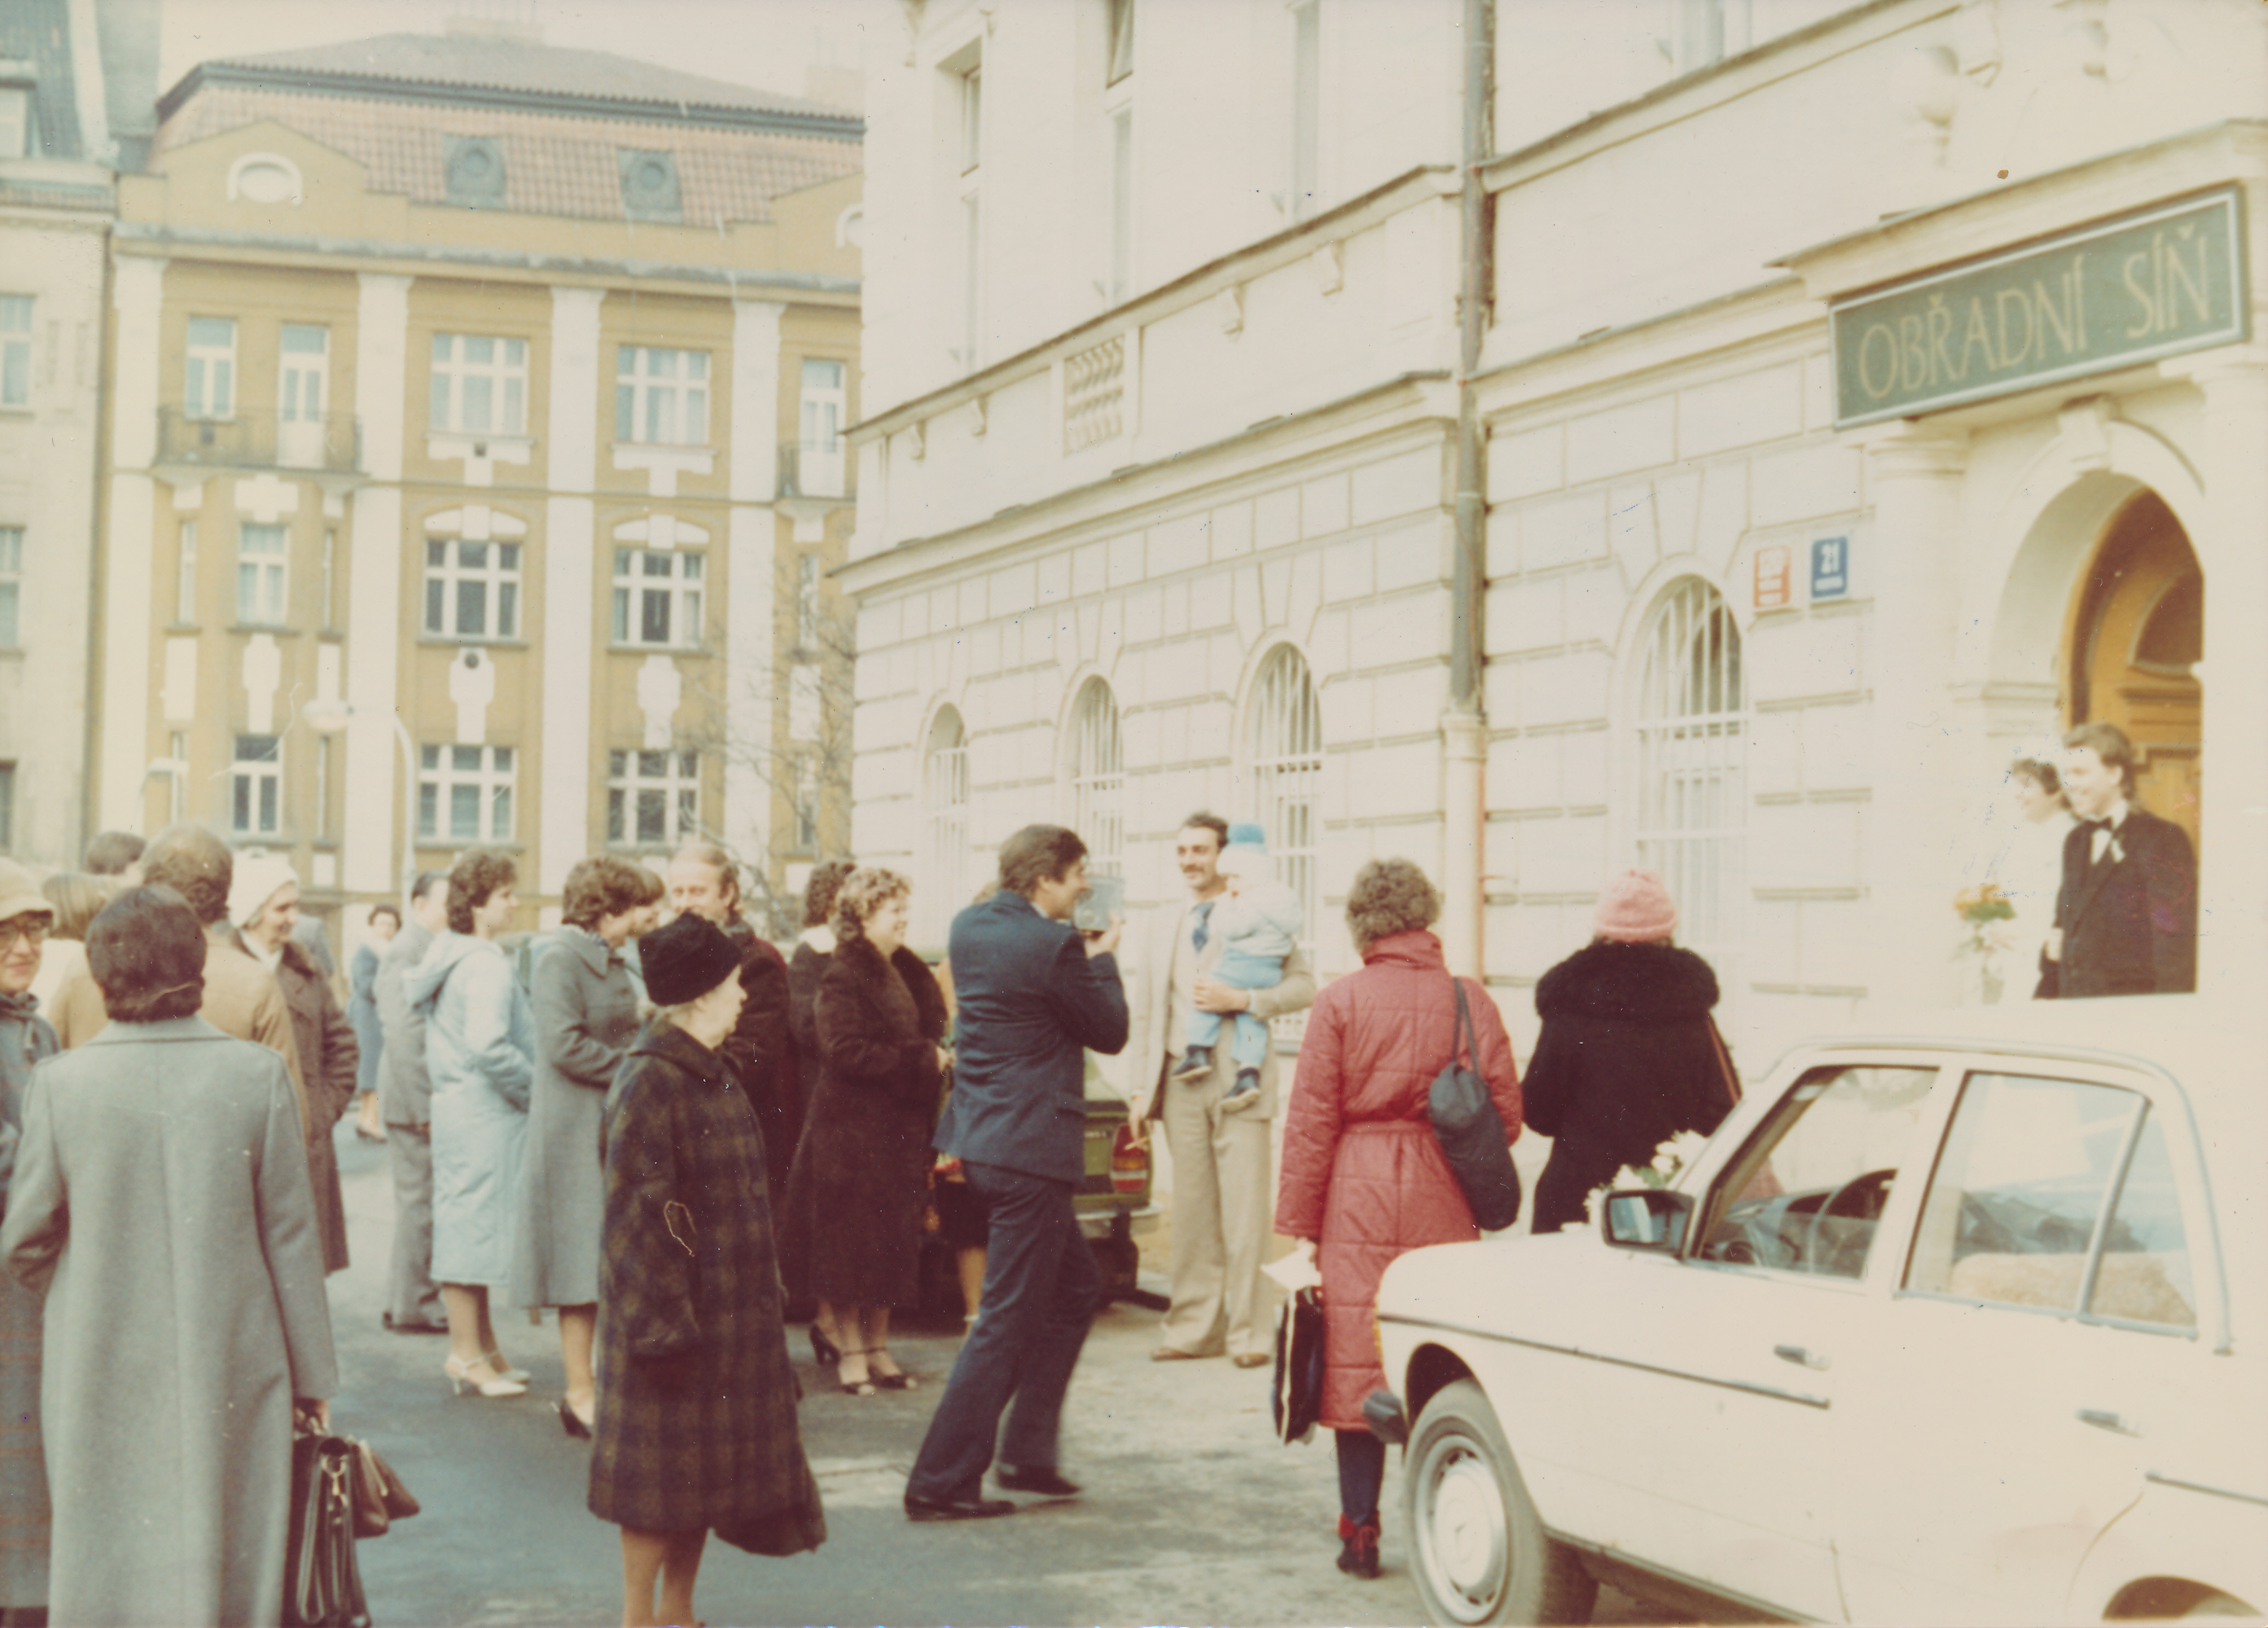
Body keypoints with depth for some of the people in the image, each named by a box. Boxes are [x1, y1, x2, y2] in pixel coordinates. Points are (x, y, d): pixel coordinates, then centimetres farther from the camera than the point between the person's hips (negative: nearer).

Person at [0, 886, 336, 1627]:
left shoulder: (60, 1082, -9)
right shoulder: (257, 1076, -9)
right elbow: (292, 1236, -4)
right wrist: (313, 1374, 6)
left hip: (101, 1375, 0)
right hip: (232, 1374, 0)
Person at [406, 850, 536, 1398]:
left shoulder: (446, 953, 11)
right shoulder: (487, 966, -18)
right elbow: (489, 1046, -28)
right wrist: (537, 1087, -15)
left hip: (457, 1102, 10)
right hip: (484, 1112, -10)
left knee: (466, 1224, 15)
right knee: (476, 1220, -2)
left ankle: (480, 1347, 24)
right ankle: (467, 1353, 5)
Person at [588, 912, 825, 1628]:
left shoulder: (714, 1075, 10)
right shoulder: (648, 1083, -19)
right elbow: (639, 1213, -20)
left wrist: (763, 1287, 18)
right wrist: (662, 1323, -22)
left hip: (731, 1303, 9)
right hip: (676, 1305, -9)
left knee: (710, 1463, 14)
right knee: (663, 1463, 0)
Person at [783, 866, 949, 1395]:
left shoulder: (906, 972, 14)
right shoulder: (844, 975, -12)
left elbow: (927, 1035, 23)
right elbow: (847, 1051, -21)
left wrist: (937, 1057, 1)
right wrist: (922, 1060, -18)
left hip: (899, 1130, 8)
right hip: (853, 1129, -8)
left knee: (893, 1242, 10)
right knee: (850, 1244, -1)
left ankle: (878, 1346, 19)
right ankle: (851, 1351, 8)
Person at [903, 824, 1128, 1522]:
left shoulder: (968, 928, 8)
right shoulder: (1053, 946, -18)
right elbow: (1110, 1032, -7)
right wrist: (1103, 960, 7)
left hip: (978, 1140, 9)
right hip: (1031, 1149, -9)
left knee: (1077, 1287, 22)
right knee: (1008, 1320, -2)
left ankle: (1027, 1452, 25)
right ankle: (941, 1482, 1)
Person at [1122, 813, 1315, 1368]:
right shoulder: (1160, 925, 16)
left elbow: (1304, 986, -4)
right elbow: (1142, 1010, 15)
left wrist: (1243, 1000, -17)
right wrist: (1139, 1087, 8)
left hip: (1240, 1081, -4)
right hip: (1182, 1084, 4)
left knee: (1245, 1212, -5)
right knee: (1191, 1211, 6)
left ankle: (1250, 1332, 0)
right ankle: (1194, 1327, 12)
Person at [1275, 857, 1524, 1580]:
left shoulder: (1340, 1003, -5)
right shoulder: (1470, 1000, -1)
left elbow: (1310, 1122, -4)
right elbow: (1506, 1114, 2)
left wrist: (1299, 1223, 2)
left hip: (1359, 1197, -1)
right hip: (1443, 1203, 2)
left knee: (1357, 1360, 5)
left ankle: (1361, 1533, 8)